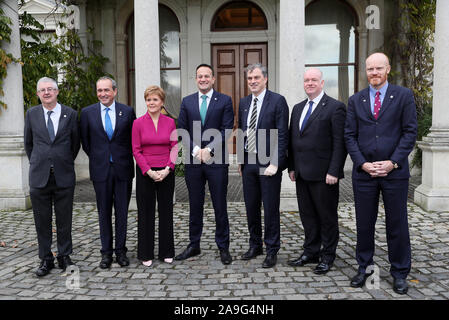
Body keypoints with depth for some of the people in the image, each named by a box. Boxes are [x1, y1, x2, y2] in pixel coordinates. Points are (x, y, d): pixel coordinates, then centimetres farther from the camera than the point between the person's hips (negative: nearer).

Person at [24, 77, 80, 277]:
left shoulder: (70, 114, 2)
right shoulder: (32, 114, 6)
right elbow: (28, 143, 16)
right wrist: (36, 163, 15)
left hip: (64, 177, -1)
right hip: (39, 177, 1)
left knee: (64, 221, 7)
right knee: (42, 221, 7)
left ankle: (64, 257, 20)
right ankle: (45, 259, 19)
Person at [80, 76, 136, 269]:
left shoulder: (127, 111, 2)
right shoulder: (87, 112, 3)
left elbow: (134, 138, 8)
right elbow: (85, 140, 11)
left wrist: (126, 158, 6)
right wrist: (96, 158, 8)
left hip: (123, 168, 0)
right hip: (100, 169, 0)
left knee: (122, 212, 6)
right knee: (104, 212, 7)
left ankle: (121, 251, 18)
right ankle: (106, 252, 18)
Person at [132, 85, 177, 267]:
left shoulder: (170, 122, 3)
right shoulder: (138, 123, -1)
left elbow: (174, 148, 2)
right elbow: (136, 151, -3)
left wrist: (167, 169, -10)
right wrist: (149, 171, -12)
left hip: (166, 173, 2)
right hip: (145, 173, -1)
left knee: (166, 210, 8)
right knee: (145, 212, 5)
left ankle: (167, 252, 21)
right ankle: (146, 254, 17)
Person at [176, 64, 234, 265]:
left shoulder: (225, 101, 3)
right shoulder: (187, 102, 11)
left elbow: (227, 129, -4)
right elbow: (182, 130, 6)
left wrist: (208, 149, -12)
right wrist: (196, 150, -8)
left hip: (217, 161, -2)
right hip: (193, 161, 3)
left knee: (220, 206, 4)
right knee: (195, 205, 11)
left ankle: (223, 247, 15)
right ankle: (194, 246, 22)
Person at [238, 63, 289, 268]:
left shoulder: (277, 101, -7)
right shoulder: (244, 102, 12)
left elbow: (282, 135, -11)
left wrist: (275, 163, -16)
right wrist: (240, 159, 11)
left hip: (268, 163, -6)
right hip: (248, 162, 6)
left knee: (270, 209, 2)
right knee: (251, 207, 14)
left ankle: (272, 251, 16)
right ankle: (255, 245, 30)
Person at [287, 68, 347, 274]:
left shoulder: (335, 107, -6)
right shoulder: (298, 108, 16)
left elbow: (340, 143, -11)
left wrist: (333, 172, -17)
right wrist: (292, 167, 10)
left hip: (323, 174, -6)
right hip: (302, 173, 7)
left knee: (327, 216, 5)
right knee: (307, 215, 14)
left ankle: (327, 257, 18)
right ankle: (311, 253, 27)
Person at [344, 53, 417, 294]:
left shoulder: (404, 96, 3)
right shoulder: (355, 100, 8)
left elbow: (410, 132, -2)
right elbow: (350, 136, 5)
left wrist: (392, 162, -11)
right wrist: (362, 163, -8)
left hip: (395, 172, -1)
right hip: (363, 172, 2)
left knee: (397, 224, 7)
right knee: (364, 224, 10)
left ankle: (399, 273, 22)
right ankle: (363, 268, 25)